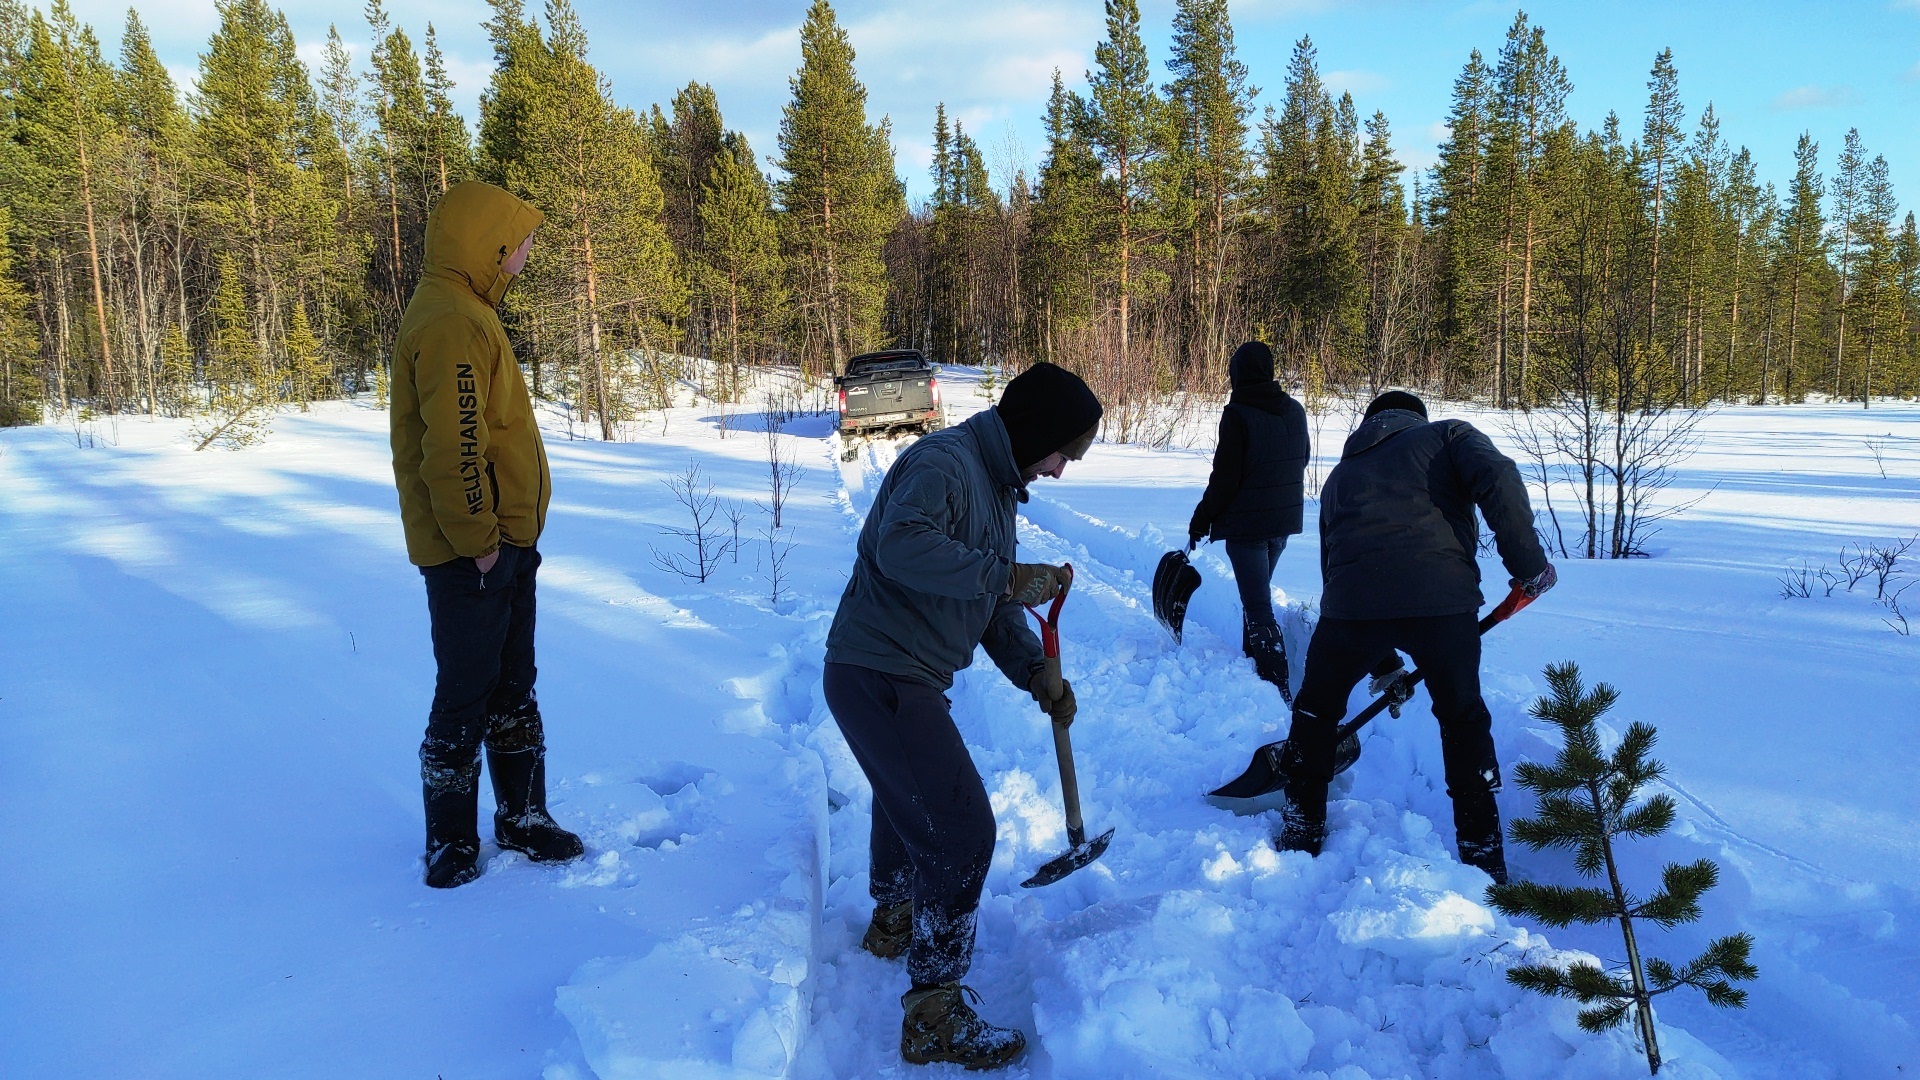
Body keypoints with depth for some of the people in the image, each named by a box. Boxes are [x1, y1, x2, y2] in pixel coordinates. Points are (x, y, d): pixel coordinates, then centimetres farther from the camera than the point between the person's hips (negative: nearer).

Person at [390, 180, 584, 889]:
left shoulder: (465, 313, 16)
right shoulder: (450, 322, -18)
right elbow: (452, 447, -25)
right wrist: (478, 539, -20)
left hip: (503, 544, 10)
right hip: (471, 554, -10)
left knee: (514, 690, 17)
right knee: (465, 698, 1)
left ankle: (522, 818, 29)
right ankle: (451, 844, 15)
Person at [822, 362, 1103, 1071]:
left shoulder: (999, 486, 14)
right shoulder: (942, 464, -19)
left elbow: (992, 601, 16)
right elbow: (900, 546, -37)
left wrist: (1035, 672, 3)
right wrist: (1005, 575, -32)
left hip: (906, 679, 11)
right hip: (879, 678, -11)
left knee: (908, 799, 32)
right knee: (961, 831, -11)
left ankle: (891, 921, 57)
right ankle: (934, 1016, 0)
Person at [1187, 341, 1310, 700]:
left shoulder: (1237, 414, -17)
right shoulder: (1294, 410, 4)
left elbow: (1225, 478, -16)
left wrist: (1202, 519, -6)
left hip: (1246, 523, -7)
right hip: (1284, 520, 7)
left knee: (1257, 606, -5)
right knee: (1257, 593, 23)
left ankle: (1278, 688, -8)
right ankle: (1253, 660, 34)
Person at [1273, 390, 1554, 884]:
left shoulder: (1341, 475, 32)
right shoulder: (1448, 434, 22)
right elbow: (1497, 478, -3)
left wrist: (1383, 667, 37)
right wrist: (1528, 562, 3)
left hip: (1352, 602, 2)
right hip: (1441, 597, -2)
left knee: (1316, 713, 25)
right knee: (1463, 720, 19)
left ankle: (1301, 834, 31)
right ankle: (1483, 856, 23)